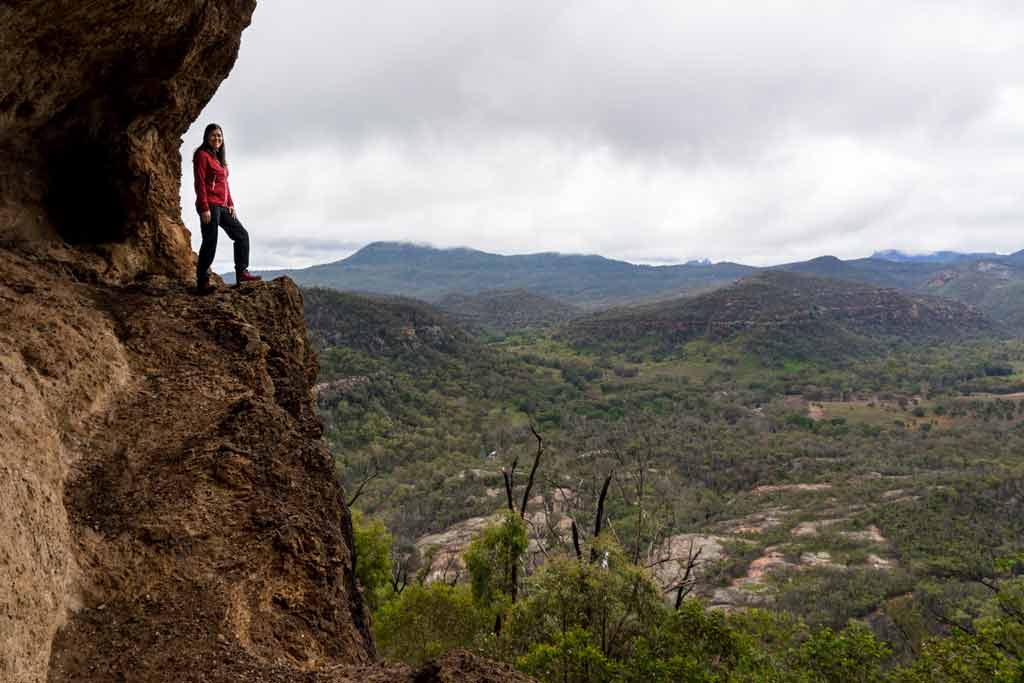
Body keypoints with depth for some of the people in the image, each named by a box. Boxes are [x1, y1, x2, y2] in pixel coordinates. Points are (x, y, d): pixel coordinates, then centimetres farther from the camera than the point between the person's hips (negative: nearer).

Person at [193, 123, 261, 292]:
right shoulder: (202, 155, -4)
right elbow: (200, 183, -12)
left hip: (222, 206, 9)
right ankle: (202, 282, -2)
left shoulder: (219, 158, 21)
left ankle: (241, 273, 10)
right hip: (210, 205, -9)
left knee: (241, 234, 8)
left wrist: (231, 205, 13)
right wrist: (205, 208, -19)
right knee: (210, 242, -8)